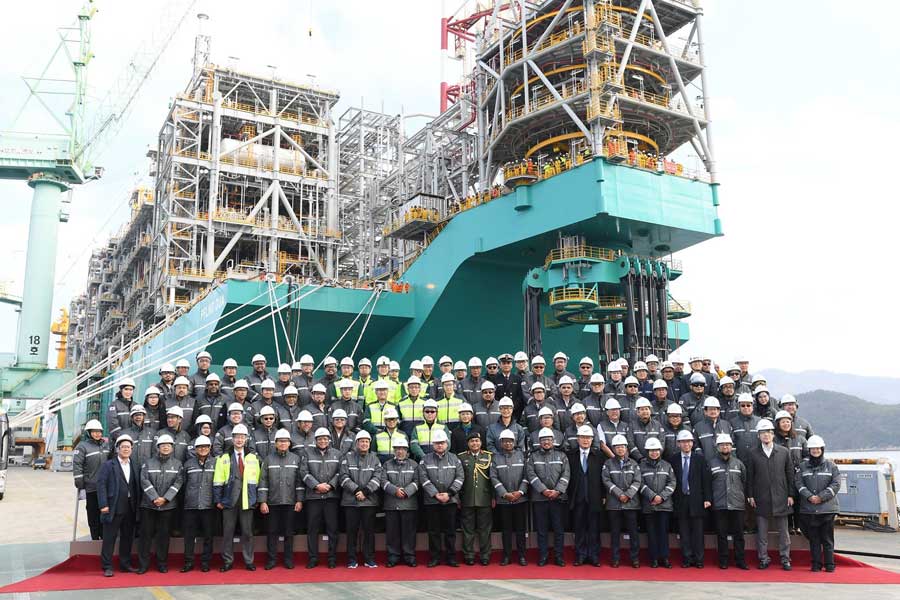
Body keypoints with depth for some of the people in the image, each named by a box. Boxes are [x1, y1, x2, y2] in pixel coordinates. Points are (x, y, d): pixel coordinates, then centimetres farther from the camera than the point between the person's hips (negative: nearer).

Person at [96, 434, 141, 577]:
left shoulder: (134, 466, 13)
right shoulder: (108, 465, 0)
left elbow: (137, 487, 13)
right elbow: (101, 485, -7)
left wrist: (137, 505, 6)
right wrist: (103, 505, -14)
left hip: (130, 509, 5)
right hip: (113, 508, -5)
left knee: (127, 538, 11)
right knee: (109, 538, 0)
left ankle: (125, 564, 21)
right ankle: (107, 567, 7)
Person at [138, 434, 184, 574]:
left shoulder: (177, 464, 6)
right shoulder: (148, 463, 6)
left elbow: (178, 482, -3)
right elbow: (145, 481, -5)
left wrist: (165, 498, -14)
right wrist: (155, 498, -15)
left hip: (168, 505, 0)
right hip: (148, 505, 0)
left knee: (163, 534, 5)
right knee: (146, 533, 2)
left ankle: (162, 563, 14)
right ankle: (143, 563, 10)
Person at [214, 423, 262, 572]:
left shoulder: (253, 458, 8)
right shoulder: (224, 458, 4)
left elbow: (257, 481, 10)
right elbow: (217, 482, 2)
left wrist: (257, 499, 6)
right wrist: (218, 500, -3)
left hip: (247, 501, 1)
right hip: (229, 501, -1)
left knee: (247, 532, 4)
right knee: (227, 532, 4)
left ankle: (249, 561, 13)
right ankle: (227, 562, 14)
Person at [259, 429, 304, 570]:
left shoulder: (296, 459, 5)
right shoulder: (268, 459, 3)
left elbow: (299, 481, 4)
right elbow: (263, 481, 1)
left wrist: (299, 500, -2)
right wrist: (262, 501, -5)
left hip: (290, 502, 0)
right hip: (272, 502, 0)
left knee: (289, 532, 6)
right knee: (272, 532, 5)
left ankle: (289, 560, 15)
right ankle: (271, 560, 15)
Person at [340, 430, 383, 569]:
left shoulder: (374, 458, 8)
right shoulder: (347, 457, 4)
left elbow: (378, 477, -3)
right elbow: (344, 477, -5)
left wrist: (365, 491, -14)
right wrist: (357, 490, -15)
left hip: (370, 500, 1)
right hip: (350, 500, -1)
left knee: (369, 530, 5)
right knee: (352, 530, 4)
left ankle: (369, 558, 14)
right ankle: (351, 559, 13)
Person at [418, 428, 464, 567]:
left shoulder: (454, 459, 7)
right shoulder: (425, 460, 4)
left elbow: (459, 478, 0)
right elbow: (424, 479, -5)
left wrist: (448, 493, -11)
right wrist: (436, 494, -13)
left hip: (450, 500, 1)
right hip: (431, 501, -1)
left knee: (450, 530, 5)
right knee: (433, 531, 4)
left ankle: (451, 558, 13)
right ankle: (434, 558, 12)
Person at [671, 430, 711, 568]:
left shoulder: (700, 458, 3)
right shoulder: (673, 460, 4)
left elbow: (706, 479, 0)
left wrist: (707, 498, -5)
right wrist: (672, 499, -1)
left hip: (697, 500, -1)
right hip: (680, 500, 1)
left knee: (698, 531, 3)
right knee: (684, 532, 4)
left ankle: (698, 559, 11)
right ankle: (687, 559, 11)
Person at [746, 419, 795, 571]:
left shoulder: (784, 452, 5)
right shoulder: (753, 454, 3)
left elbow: (790, 474, 6)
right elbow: (749, 476, 4)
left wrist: (790, 494, 1)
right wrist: (750, 495, -1)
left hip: (780, 498, 0)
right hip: (761, 499, 0)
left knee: (783, 531, 6)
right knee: (762, 531, 5)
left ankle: (785, 559, 15)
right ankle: (763, 559, 13)